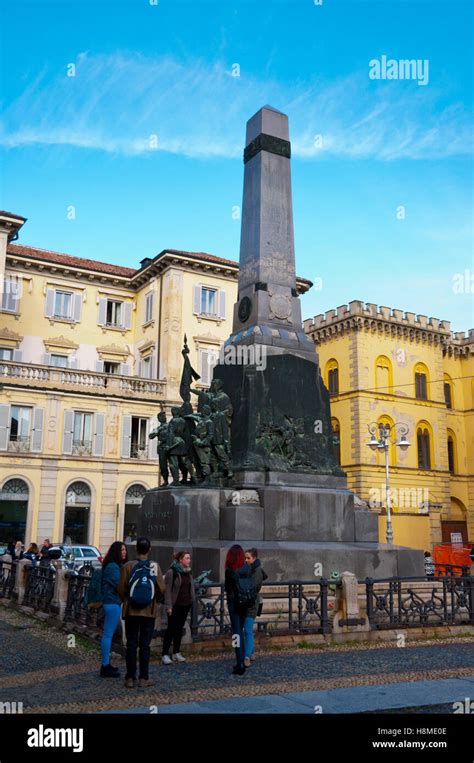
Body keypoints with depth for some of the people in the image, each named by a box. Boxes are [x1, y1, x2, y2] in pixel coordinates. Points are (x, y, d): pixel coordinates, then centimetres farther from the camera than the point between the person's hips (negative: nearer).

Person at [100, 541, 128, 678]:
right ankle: (105, 667, -1)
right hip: (113, 603, -11)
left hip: (112, 602, 11)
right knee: (108, 634, -6)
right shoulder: (112, 566, -16)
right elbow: (120, 585, -19)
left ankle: (106, 664, 24)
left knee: (108, 634, 15)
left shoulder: (116, 566, 16)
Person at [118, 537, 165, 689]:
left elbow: (121, 588, -5)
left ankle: (130, 678, 11)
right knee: (145, 645, 7)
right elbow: (161, 589, -4)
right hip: (149, 612, 0)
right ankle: (143, 678, 11)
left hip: (131, 611, 0)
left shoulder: (128, 566, -6)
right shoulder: (155, 566, -5)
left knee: (131, 644, 8)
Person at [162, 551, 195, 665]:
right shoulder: (172, 572, -11)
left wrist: (191, 600, 10)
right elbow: (167, 589, -13)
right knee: (171, 629, -5)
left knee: (179, 629, 11)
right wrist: (168, 606, -16)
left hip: (185, 604, 6)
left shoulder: (188, 572, 10)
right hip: (175, 605, -6)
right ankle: (165, 654, 1)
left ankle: (176, 653, 18)